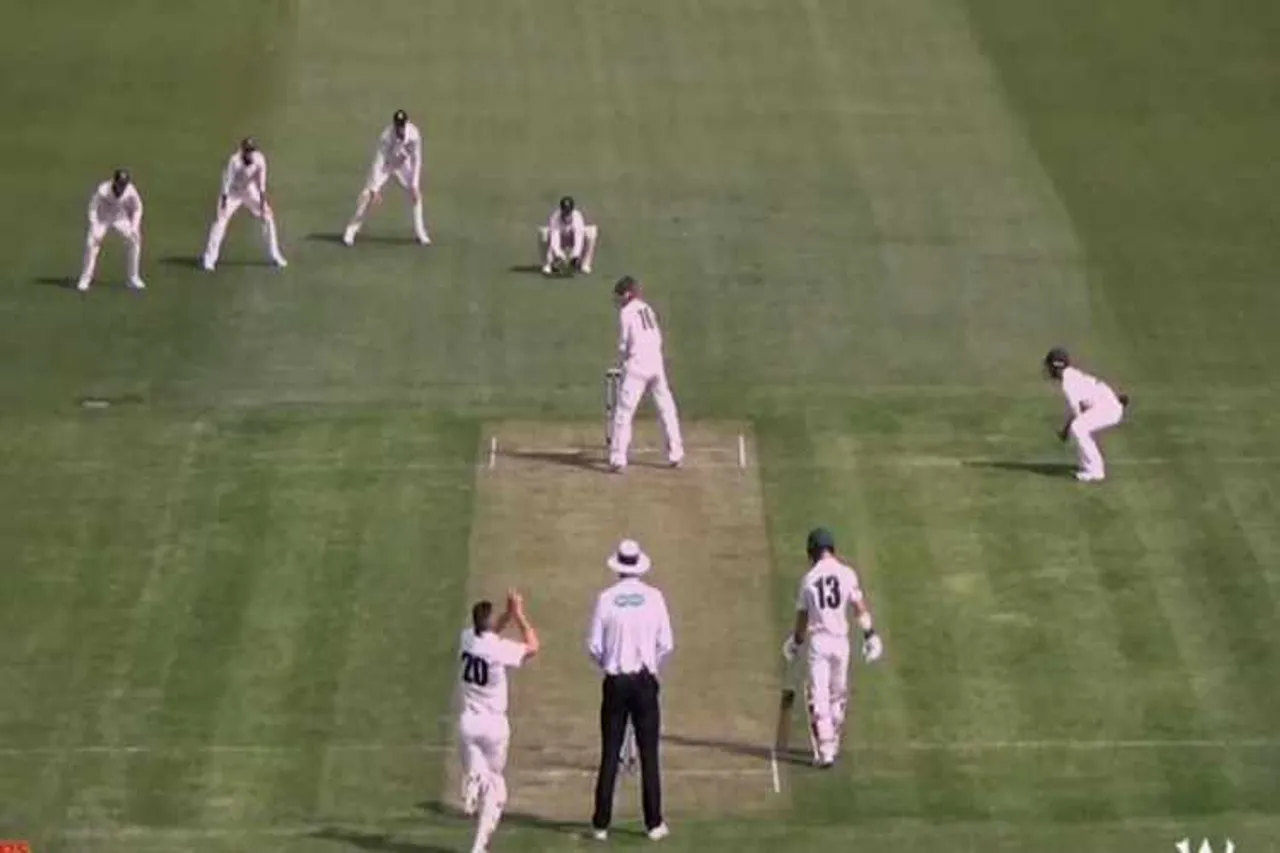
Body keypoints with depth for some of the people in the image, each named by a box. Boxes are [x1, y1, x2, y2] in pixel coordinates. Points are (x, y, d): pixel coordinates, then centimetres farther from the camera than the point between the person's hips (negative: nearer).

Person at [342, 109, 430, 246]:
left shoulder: (414, 134, -28)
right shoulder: (386, 137, -36)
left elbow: (416, 160, -21)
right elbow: (378, 162, -36)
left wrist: (414, 185, -25)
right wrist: (374, 189, -40)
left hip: (402, 166, 3)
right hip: (384, 165, -3)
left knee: (416, 194, -7)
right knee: (367, 195, -15)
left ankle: (420, 233, 6)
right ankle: (351, 231, -5)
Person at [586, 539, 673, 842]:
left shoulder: (606, 599, -5)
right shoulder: (653, 597, -5)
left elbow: (594, 646, -4)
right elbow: (666, 644, -3)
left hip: (615, 682, 0)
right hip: (645, 681, 0)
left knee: (610, 755, 5)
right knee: (649, 754, 5)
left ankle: (601, 824, 5)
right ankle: (654, 823, 6)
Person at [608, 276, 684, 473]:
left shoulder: (626, 312, -6)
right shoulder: (647, 309, 13)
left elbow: (623, 344, -6)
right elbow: (658, 339, 13)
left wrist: (621, 361, 12)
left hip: (637, 365, -6)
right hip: (656, 364, 6)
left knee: (624, 412, -4)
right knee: (666, 409, 13)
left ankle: (618, 459, -10)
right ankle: (675, 455, 15)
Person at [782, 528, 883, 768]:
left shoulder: (809, 578, -3)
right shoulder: (847, 574, -2)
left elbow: (802, 617, 4)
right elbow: (860, 607, -5)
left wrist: (795, 642, 20)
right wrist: (870, 635, 0)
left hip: (817, 641, -2)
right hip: (840, 640, 2)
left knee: (818, 697, -2)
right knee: (838, 694, 19)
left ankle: (824, 751, -12)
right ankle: (833, 744, 29)